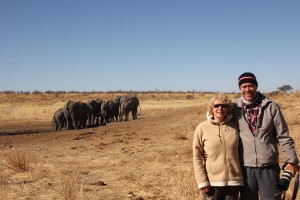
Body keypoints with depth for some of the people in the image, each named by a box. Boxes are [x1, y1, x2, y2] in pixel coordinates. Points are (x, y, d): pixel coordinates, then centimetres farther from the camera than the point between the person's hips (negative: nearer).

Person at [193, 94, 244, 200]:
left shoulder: (234, 127, 4)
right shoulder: (202, 128, -3)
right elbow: (197, 157, -3)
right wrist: (202, 181, -8)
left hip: (233, 180, 2)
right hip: (212, 181, -2)